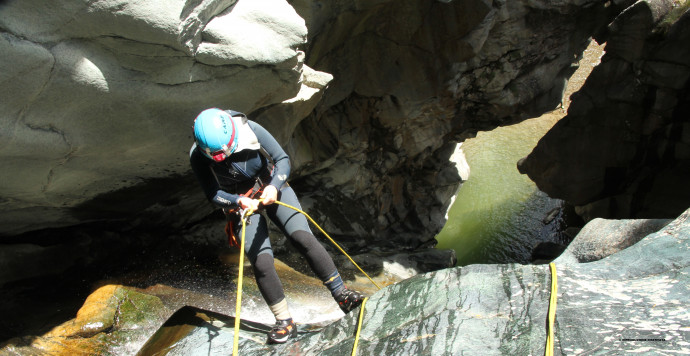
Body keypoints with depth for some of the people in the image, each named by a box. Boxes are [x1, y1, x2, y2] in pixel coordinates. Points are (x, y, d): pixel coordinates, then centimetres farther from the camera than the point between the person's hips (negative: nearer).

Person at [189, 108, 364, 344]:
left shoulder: (250, 129, -23)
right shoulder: (198, 156, -21)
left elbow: (283, 159, -15)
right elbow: (213, 195, -13)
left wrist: (274, 186, -33)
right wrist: (238, 202, -32)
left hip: (272, 188, 0)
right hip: (239, 203, 0)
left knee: (304, 238, -17)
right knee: (262, 263, -12)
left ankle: (341, 294, -5)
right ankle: (285, 322, 5)